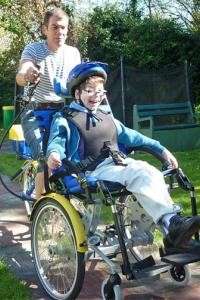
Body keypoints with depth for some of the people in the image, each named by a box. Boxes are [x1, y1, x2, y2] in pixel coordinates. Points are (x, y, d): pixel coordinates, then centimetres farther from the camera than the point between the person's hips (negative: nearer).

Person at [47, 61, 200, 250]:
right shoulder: (64, 119, 10)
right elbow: (56, 141, -5)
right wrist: (54, 153, -31)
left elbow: (129, 136, 32)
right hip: (93, 171, -6)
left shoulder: (107, 117, 29)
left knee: (150, 172, -25)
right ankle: (172, 225, -41)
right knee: (138, 174, -31)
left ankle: (173, 223, -37)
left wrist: (161, 150, 27)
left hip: (119, 163, 6)